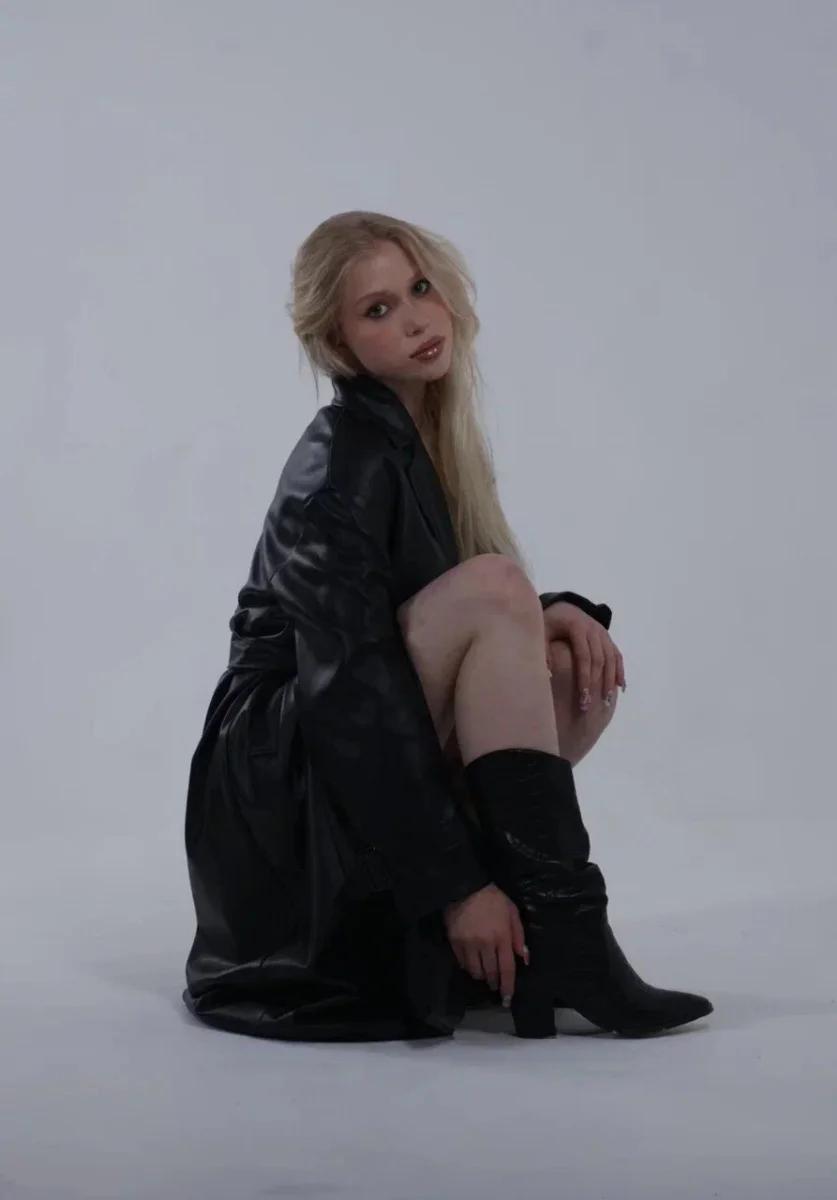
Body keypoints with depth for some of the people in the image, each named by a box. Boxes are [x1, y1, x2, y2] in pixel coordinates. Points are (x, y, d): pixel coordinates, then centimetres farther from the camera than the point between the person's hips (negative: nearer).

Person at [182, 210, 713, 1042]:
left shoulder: (426, 434, 8)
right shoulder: (341, 469, -18)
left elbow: (483, 621, 14)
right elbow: (352, 694, -25)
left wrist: (558, 615, -11)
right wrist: (457, 884, -28)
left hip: (375, 760, 8)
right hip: (288, 784, -8)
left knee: (584, 674, -9)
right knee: (489, 586, -26)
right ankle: (561, 936, -27)